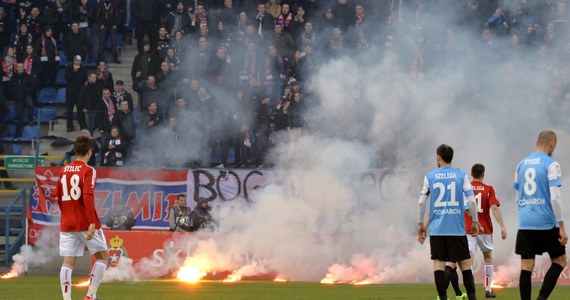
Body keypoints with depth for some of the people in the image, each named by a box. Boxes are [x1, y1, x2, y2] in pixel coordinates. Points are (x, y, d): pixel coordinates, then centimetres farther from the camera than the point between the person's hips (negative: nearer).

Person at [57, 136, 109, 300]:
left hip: (67, 224, 5)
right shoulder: (88, 171, -9)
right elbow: (88, 196, -20)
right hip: (85, 223, -5)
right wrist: (92, 223, -23)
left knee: (68, 262, 2)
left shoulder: (63, 171, 10)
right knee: (102, 256, 10)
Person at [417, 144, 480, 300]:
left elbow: (421, 201, 1)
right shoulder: (461, 176, 3)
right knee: (464, 262, 6)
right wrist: (475, 222, 6)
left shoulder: (430, 176, 4)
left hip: (437, 228, 0)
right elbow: (471, 200, -3)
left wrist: (420, 224, 9)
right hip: (457, 228, 0)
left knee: (439, 262, 2)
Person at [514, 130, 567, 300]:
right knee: (559, 261, 9)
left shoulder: (522, 164, 11)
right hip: (546, 223, -5)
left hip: (525, 223, 5)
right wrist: (561, 227, -11)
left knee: (526, 267, 3)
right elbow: (555, 197, -14)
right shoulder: (551, 164, -7)